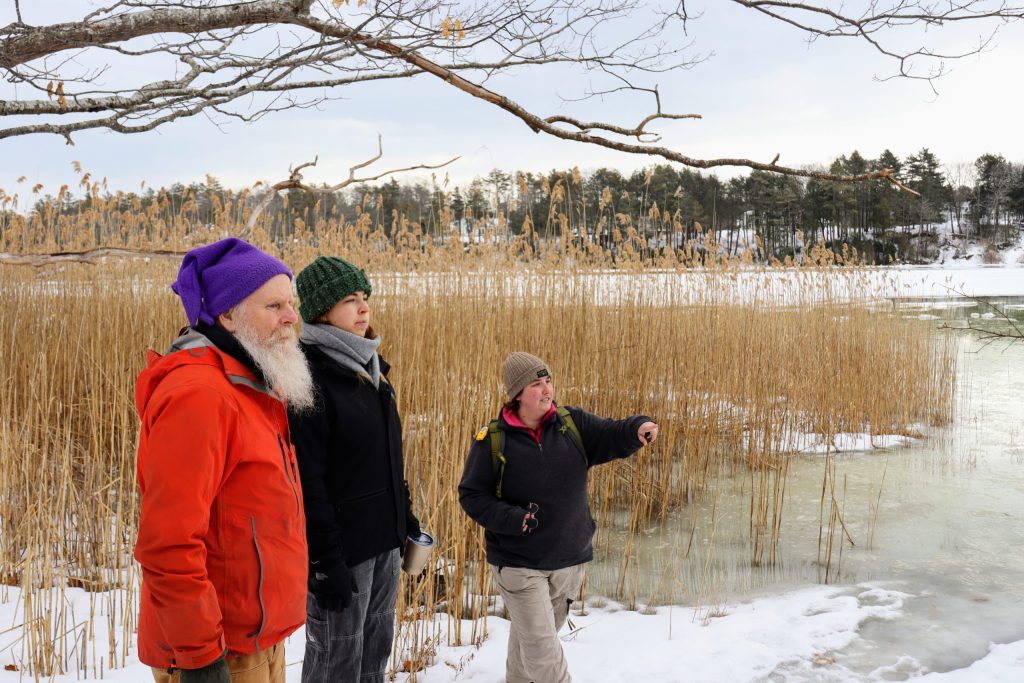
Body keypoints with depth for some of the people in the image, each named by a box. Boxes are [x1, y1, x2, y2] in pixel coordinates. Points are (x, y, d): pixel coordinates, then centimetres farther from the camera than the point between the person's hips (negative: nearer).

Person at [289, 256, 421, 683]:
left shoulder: (370, 368, 10)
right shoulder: (307, 378, -18)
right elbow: (305, 479, -20)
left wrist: (406, 516, 16)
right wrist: (325, 560, -20)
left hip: (385, 538, 8)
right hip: (341, 546, -8)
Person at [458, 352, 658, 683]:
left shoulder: (572, 422, -2)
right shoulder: (492, 440, -12)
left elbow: (611, 436, -14)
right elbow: (471, 494, -8)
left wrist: (637, 429, -36)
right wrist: (512, 519, -22)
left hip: (570, 559, 4)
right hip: (519, 565, -4)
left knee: (532, 634, 23)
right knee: (542, 645, -8)